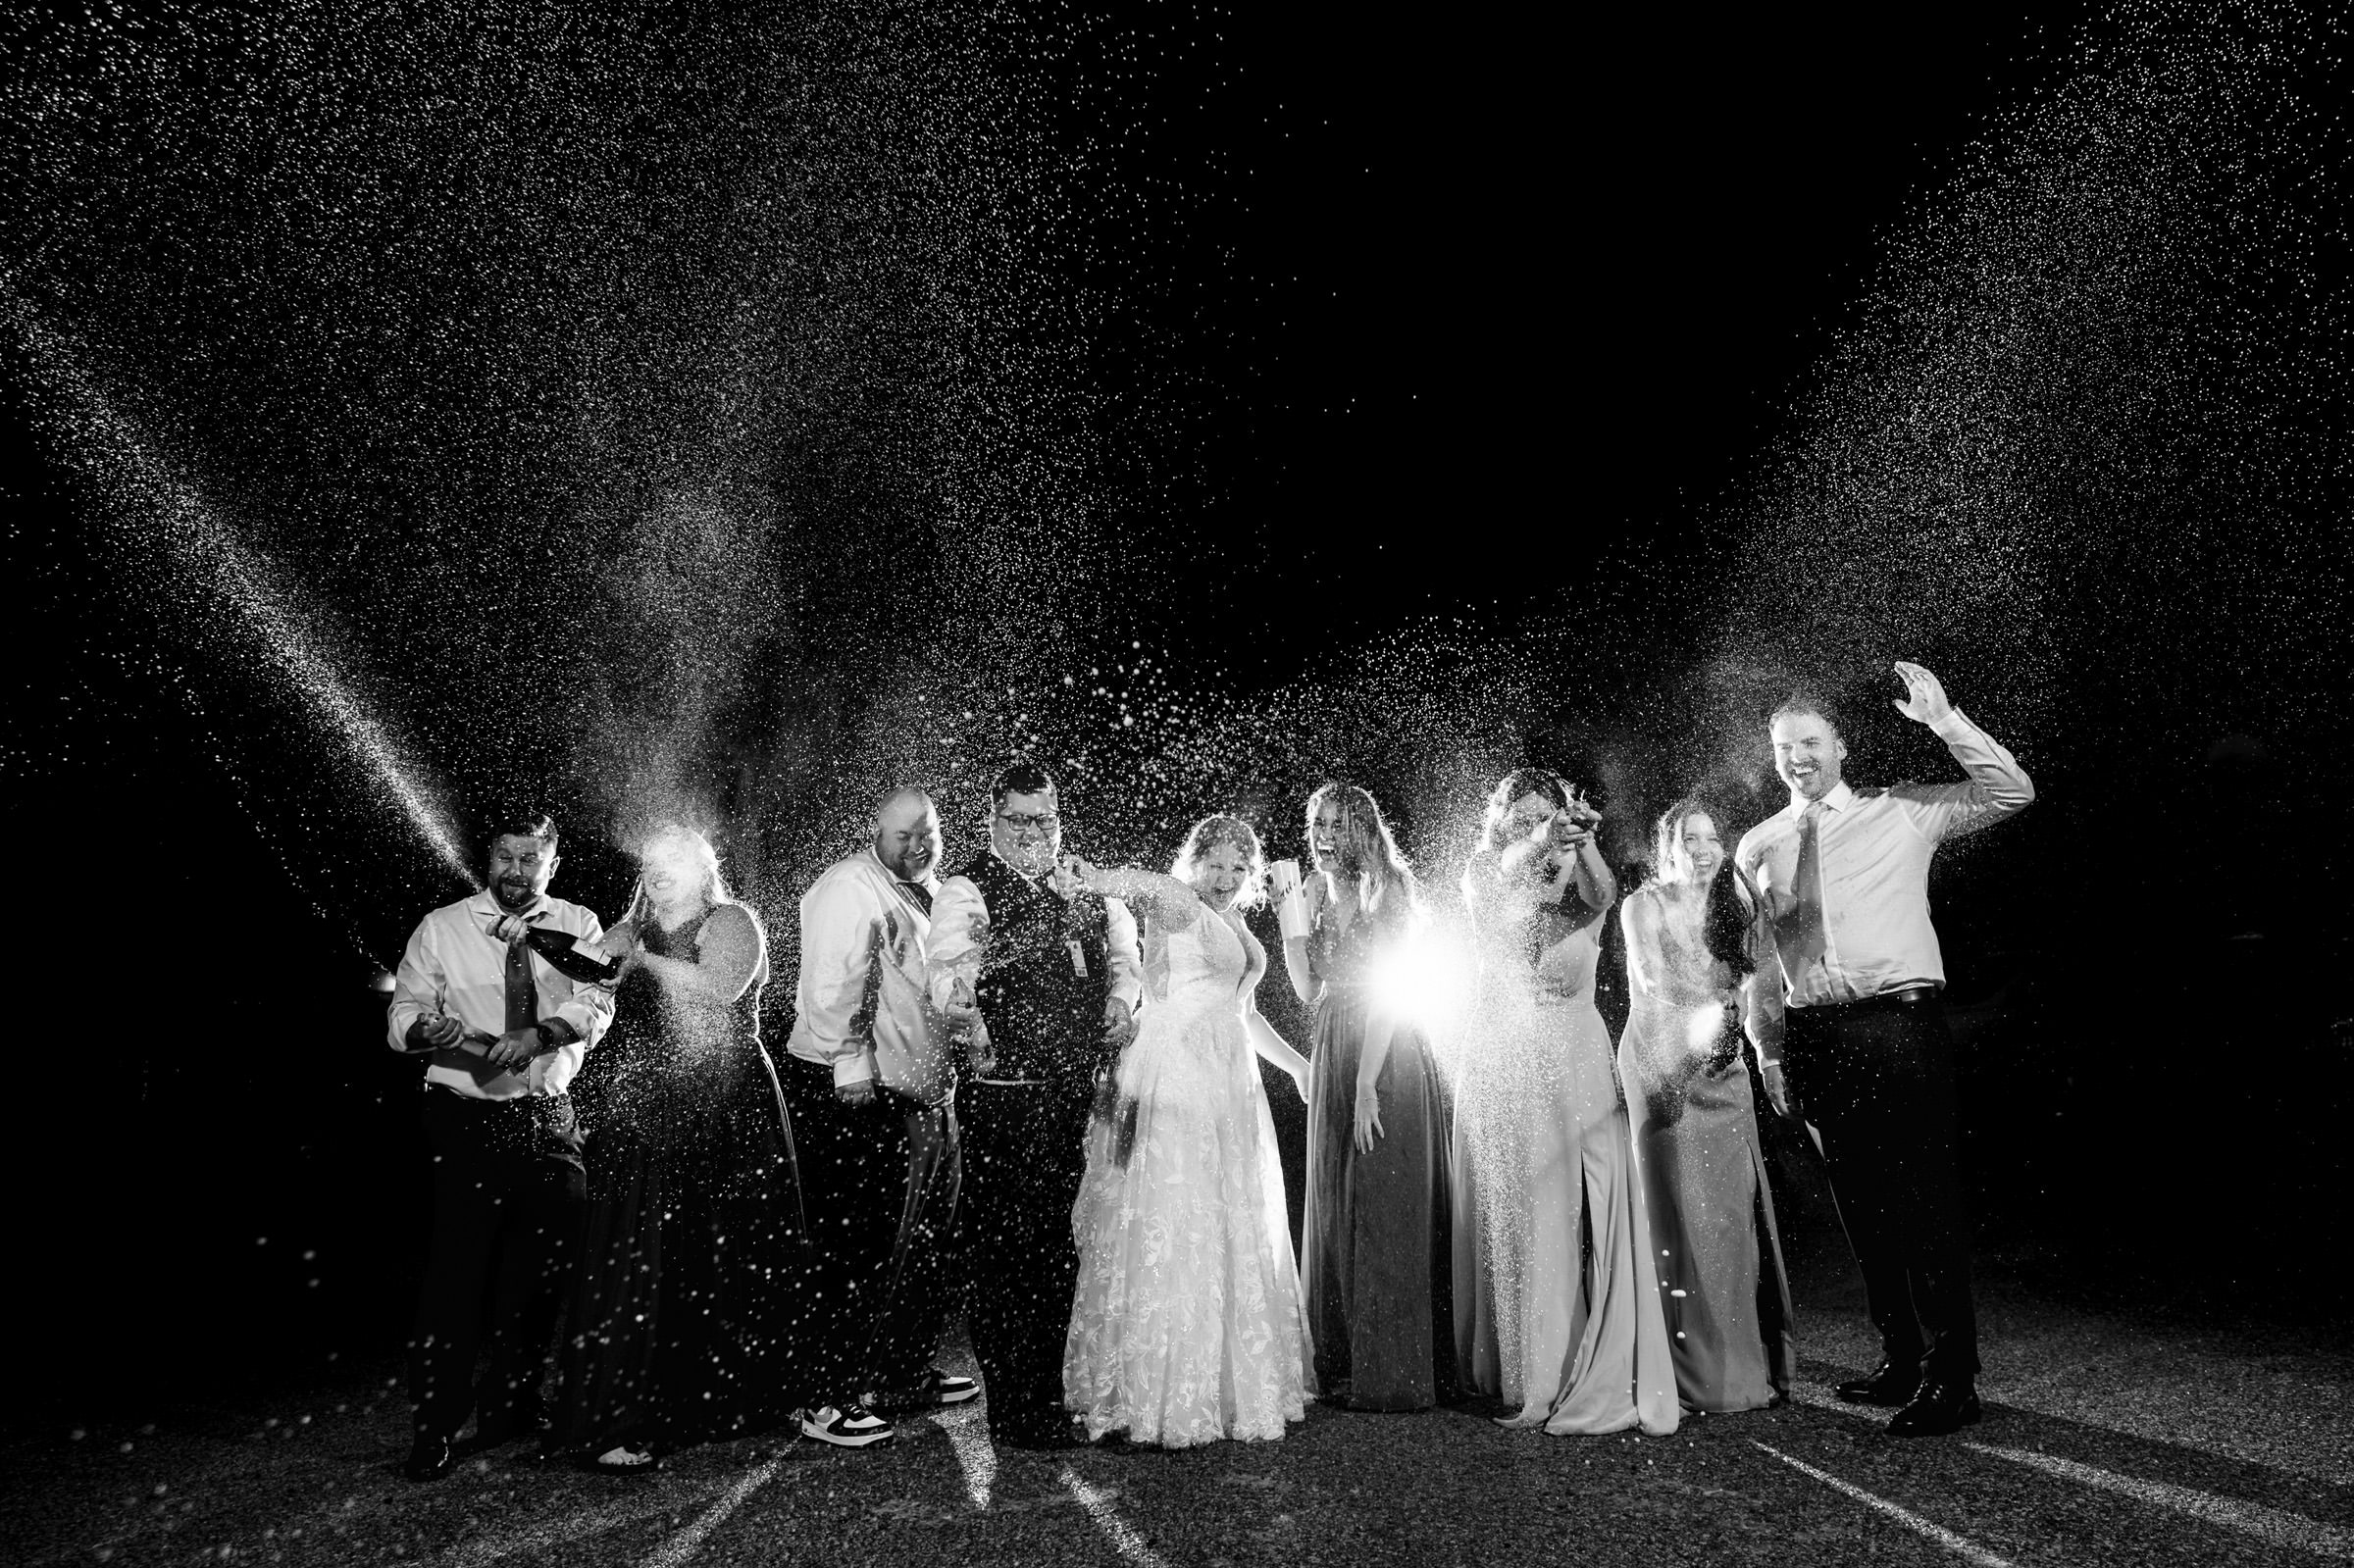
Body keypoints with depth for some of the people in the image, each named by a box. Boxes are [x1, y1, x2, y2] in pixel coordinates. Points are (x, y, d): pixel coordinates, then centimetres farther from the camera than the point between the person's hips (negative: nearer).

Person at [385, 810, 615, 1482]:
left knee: (546, 1264, 9)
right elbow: (401, 1017, -4)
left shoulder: (579, 927, 2)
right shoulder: (441, 929, 0)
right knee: (456, 1270, -5)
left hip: (549, 1117, 3)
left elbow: (595, 1005, -12)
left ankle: (508, 1411, 28)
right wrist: (427, 1028, -27)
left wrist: (536, 1036, -30)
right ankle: (435, 1428, 11)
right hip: (466, 1117, -2)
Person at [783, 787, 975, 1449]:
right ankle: (832, 1400, 7)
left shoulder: (931, 895, 16)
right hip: (853, 1095, -9)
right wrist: (853, 1066, -23)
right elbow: (832, 984, -21)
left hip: (921, 1094, 9)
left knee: (925, 1244, 17)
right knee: (861, 1251, -5)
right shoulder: (849, 887, -12)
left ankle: (905, 1374, 32)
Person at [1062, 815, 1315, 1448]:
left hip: (1231, 1086, 8)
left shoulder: (1238, 929, 18)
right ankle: (1158, 1398, 2)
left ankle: (1231, 1384, 23)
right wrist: (1090, 875, -51)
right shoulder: (1177, 905, -6)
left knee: (1232, 1235, 12)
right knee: (1168, 1233, -6)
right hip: (1175, 1080, -8)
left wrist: (1296, 1063, 34)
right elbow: (1143, 885, -30)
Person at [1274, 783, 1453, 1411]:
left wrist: (1366, 1084, -19)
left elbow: (1386, 989, -13)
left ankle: (1392, 1372, 5)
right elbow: (1308, 990, 6)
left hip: (1386, 1059, -7)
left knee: (1383, 1212, -3)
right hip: (1333, 1056, 7)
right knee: (1332, 1210, 10)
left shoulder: (1386, 890, -8)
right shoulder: (1315, 891, 10)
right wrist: (1292, 911, -2)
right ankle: (1342, 1363, 20)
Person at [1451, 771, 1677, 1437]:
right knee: (1511, 1214, 1)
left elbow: (1601, 896, -15)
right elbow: (1494, 893, -18)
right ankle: (1520, 1374, 10)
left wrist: (1583, 842, -34)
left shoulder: (1581, 877, 8)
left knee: (1587, 1210, -6)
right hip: (1502, 1062, -1)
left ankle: (1601, 1379, 1)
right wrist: (1536, 848, -36)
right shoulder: (1483, 876, 6)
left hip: (1576, 1062, 1)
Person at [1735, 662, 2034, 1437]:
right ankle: (1900, 1360, 25)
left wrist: (1943, 718, -10)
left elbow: (2012, 793, -2)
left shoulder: (1902, 813, 5)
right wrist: (1771, 1052, 9)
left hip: (1901, 1026, -3)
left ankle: (1952, 1379, 5)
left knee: (1924, 1201, -4)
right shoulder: (1757, 846, 10)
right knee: (1861, 1206, 12)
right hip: (1816, 1038, 4)